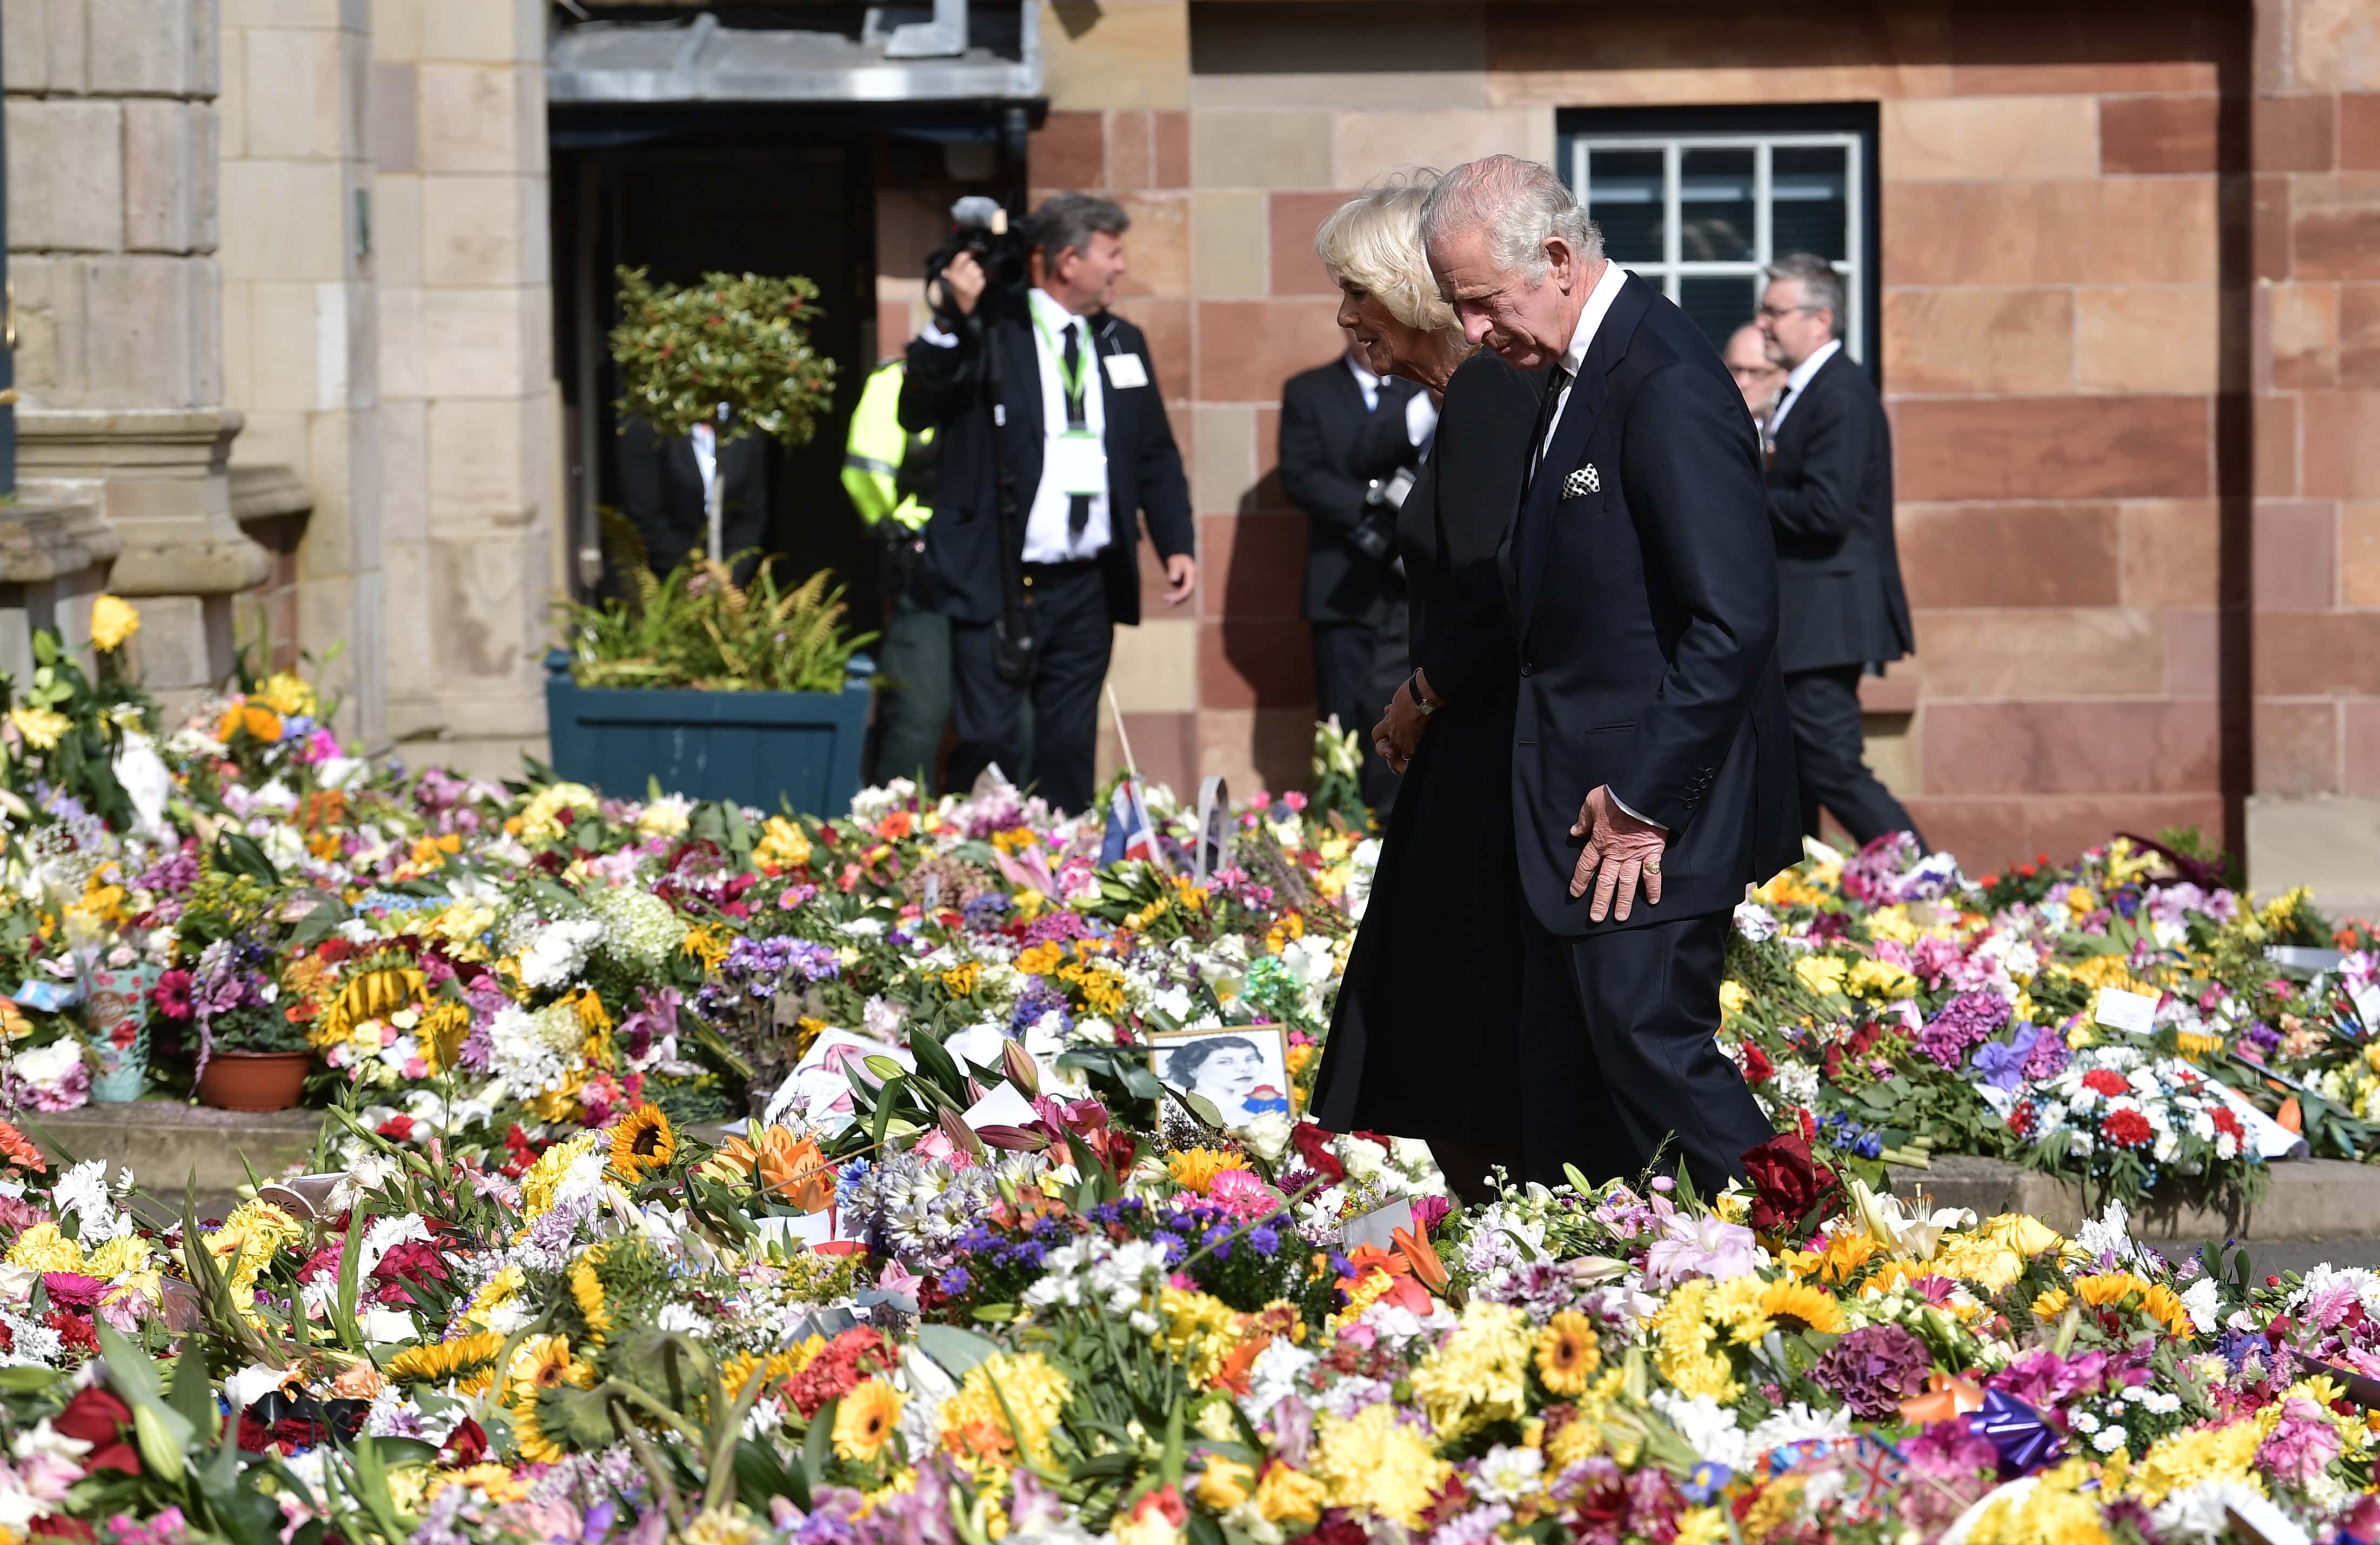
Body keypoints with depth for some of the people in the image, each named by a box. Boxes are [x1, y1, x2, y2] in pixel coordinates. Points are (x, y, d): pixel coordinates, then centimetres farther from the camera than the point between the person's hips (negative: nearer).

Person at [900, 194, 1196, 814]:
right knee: (991, 746, -8)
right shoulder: (988, 331, -5)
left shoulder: (1122, 342, 14)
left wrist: (1178, 543, 7)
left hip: (1087, 589, 6)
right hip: (999, 584, -6)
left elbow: (1156, 453, 19)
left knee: (1070, 751, 9)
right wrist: (952, 320, -25)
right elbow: (917, 410, -14)